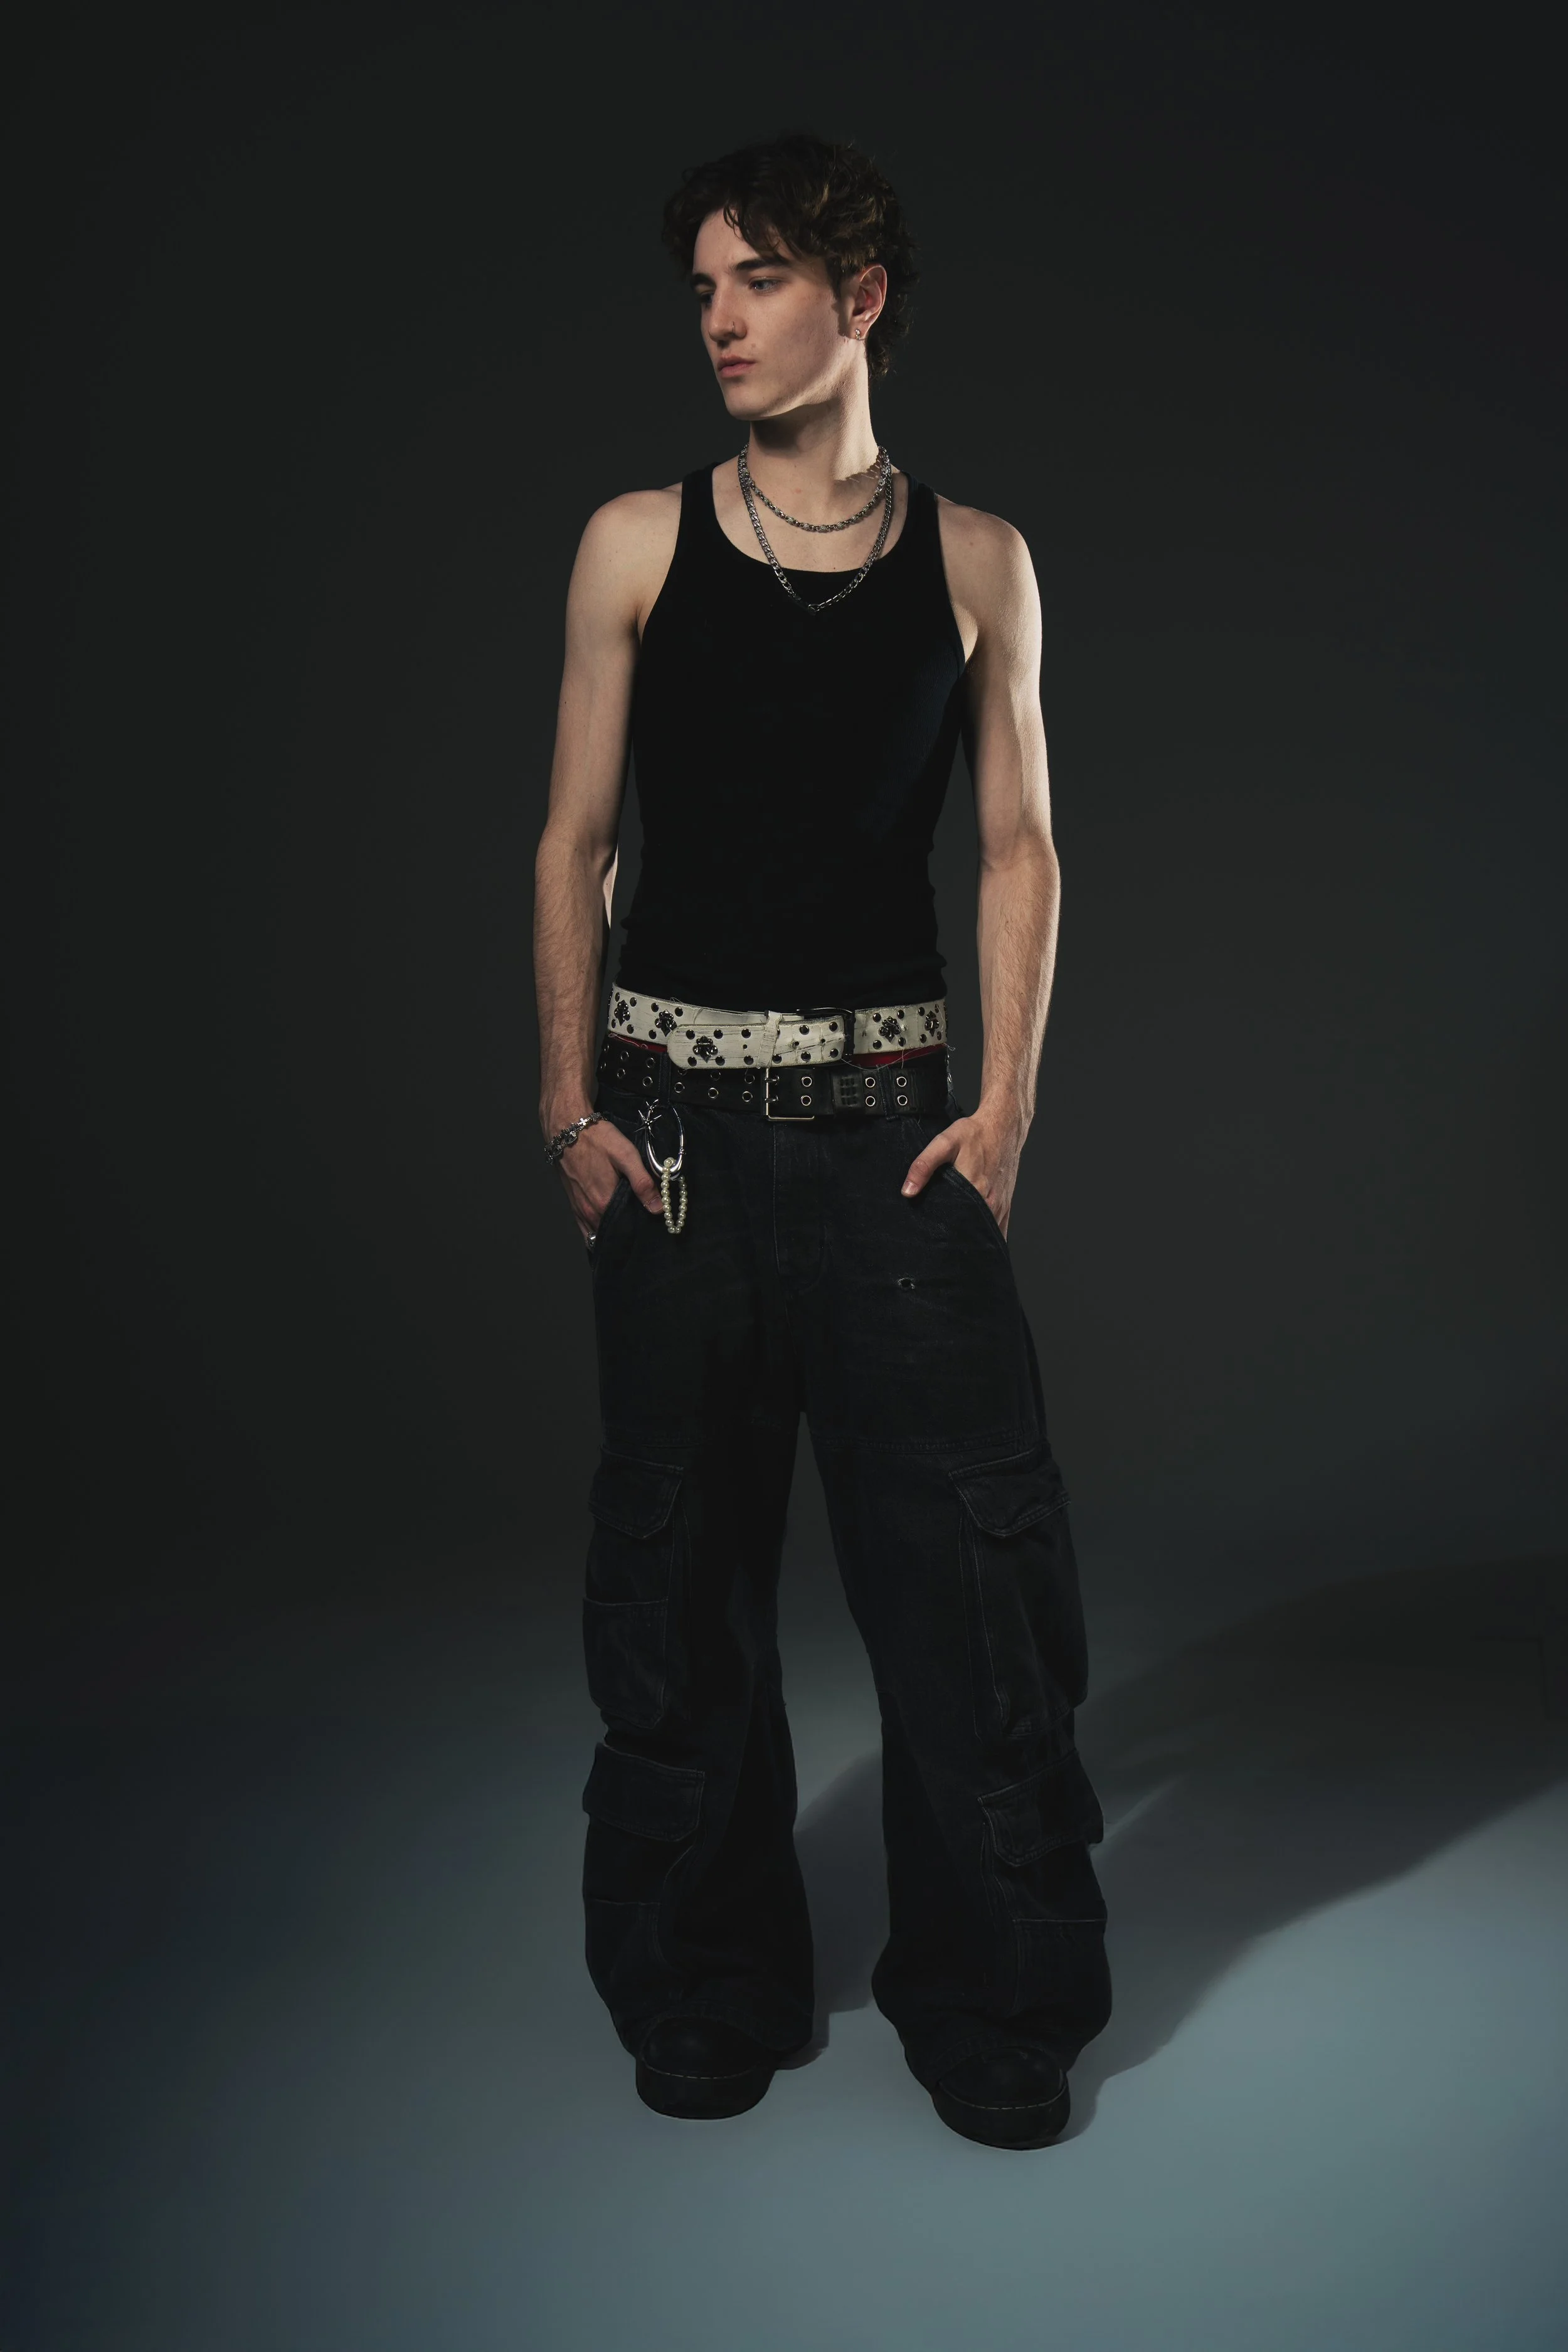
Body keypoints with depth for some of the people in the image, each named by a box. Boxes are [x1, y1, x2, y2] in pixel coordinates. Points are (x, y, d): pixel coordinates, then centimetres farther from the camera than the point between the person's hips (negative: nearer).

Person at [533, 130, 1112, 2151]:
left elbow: (1019, 849, 8)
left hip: (895, 1113, 0)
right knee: (680, 1565, 6)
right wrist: (569, 1109, 0)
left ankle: (995, 2014, 18)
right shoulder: (638, 543, 6)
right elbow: (574, 840, 6)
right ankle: (705, 2002, 25)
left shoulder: (976, 562, 7)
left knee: (977, 1559, -2)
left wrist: (1004, 1102, -3)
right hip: (678, 1112, 0)